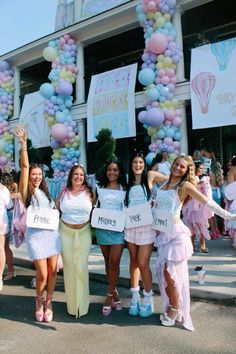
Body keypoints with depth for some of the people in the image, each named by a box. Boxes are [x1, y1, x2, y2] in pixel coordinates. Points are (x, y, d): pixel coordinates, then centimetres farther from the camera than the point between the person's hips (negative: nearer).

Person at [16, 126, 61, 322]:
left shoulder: (45, 192, 14)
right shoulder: (26, 191, -1)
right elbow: (24, 166, -12)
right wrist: (24, 144, -18)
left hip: (52, 233, 5)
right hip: (36, 235, -5)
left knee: (53, 271, 6)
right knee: (42, 274, -4)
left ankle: (48, 303, 24)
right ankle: (39, 301, 24)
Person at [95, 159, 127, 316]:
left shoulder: (124, 188, 3)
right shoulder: (100, 188, 8)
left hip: (118, 228, -2)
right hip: (102, 227, 3)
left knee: (114, 262, -8)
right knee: (108, 261, 10)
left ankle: (110, 295, 7)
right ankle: (115, 292, 24)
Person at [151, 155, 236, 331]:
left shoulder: (185, 185, -7)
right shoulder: (165, 182, 10)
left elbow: (207, 201, -12)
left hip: (175, 232, -6)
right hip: (162, 232, 6)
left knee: (170, 271, -7)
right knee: (162, 270, 5)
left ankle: (174, 309, 13)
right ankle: (171, 307, 21)